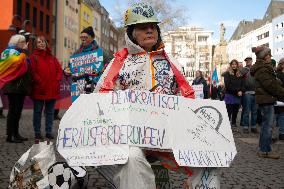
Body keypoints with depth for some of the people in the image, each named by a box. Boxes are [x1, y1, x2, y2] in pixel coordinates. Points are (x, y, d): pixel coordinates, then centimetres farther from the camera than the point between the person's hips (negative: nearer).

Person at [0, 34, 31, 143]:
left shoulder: (18, 53, 23)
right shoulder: (10, 52, -6)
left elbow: (25, 69, 29)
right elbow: (18, 62, -28)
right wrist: (23, 51, -19)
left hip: (19, 86, 9)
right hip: (13, 87, -9)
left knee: (17, 111, 11)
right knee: (13, 110, -9)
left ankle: (15, 134, 17)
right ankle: (10, 136, -5)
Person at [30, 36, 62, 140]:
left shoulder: (52, 57, 14)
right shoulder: (34, 57, 1)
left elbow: (59, 69, 10)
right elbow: (32, 72, -9)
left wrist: (57, 80, -4)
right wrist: (39, 82, -17)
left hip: (52, 89, 4)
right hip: (39, 89, -4)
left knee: (50, 112, 9)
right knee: (38, 111, 4)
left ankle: (49, 132, 18)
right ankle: (37, 132, 12)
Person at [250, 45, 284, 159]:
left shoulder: (263, 67, 18)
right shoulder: (262, 69, -15)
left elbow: (273, 82, 22)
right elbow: (270, 84, -20)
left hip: (265, 99, 11)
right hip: (266, 99, -11)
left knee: (266, 124, 15)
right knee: (268, 125, -7)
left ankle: (263, 148, 22)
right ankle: (265, 150, -2)